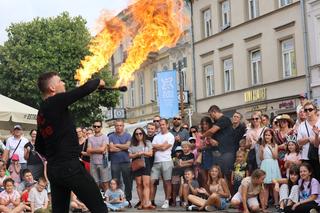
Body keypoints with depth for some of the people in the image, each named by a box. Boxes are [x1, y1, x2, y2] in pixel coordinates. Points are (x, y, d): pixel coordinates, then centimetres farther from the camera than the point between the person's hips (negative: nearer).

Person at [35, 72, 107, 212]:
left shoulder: (41, 112, 15)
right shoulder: (56, 102, -10)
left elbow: (39, 147, 21)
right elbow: (85, 89, -13)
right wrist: (98, 82, 7)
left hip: (53, 169, 9)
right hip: (70, 167, -9)